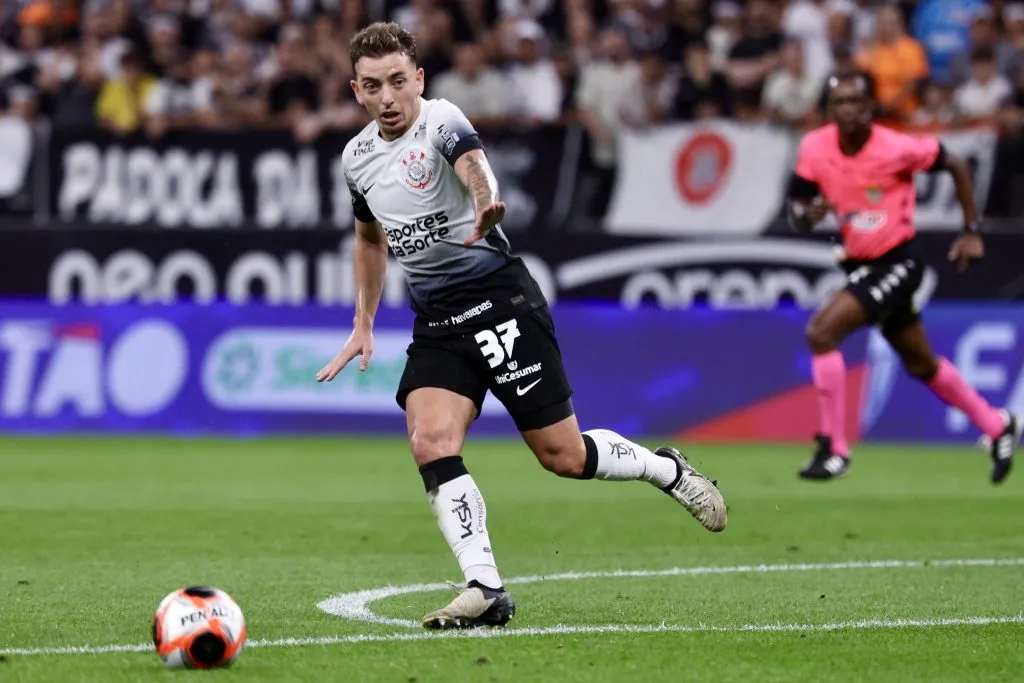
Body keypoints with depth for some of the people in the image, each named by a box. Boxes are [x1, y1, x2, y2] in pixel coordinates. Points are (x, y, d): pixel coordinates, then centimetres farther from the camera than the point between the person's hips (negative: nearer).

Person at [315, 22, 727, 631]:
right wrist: (363, 325, 26)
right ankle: (486, 590, -18)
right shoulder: (357, 157, 10)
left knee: (563, 456, -2)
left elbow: (473, 162, -35)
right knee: (431, 443, -19)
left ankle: (669, 470, 26)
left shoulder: (441, 120, -11)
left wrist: (485, 205, -58)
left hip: (500, 300, -6)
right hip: (437, 323, 6)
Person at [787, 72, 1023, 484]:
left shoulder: (896, 148, -19)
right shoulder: (814, 148, -5)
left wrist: (972, 231, -1)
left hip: (896, 264, -7)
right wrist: (808, 214, -23)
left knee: (822, 332, -22)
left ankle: (833, 449, -14)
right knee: (921, 365, 20)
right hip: (860, 265, 7)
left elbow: (955, 166, -4)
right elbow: (797, 215, 1)